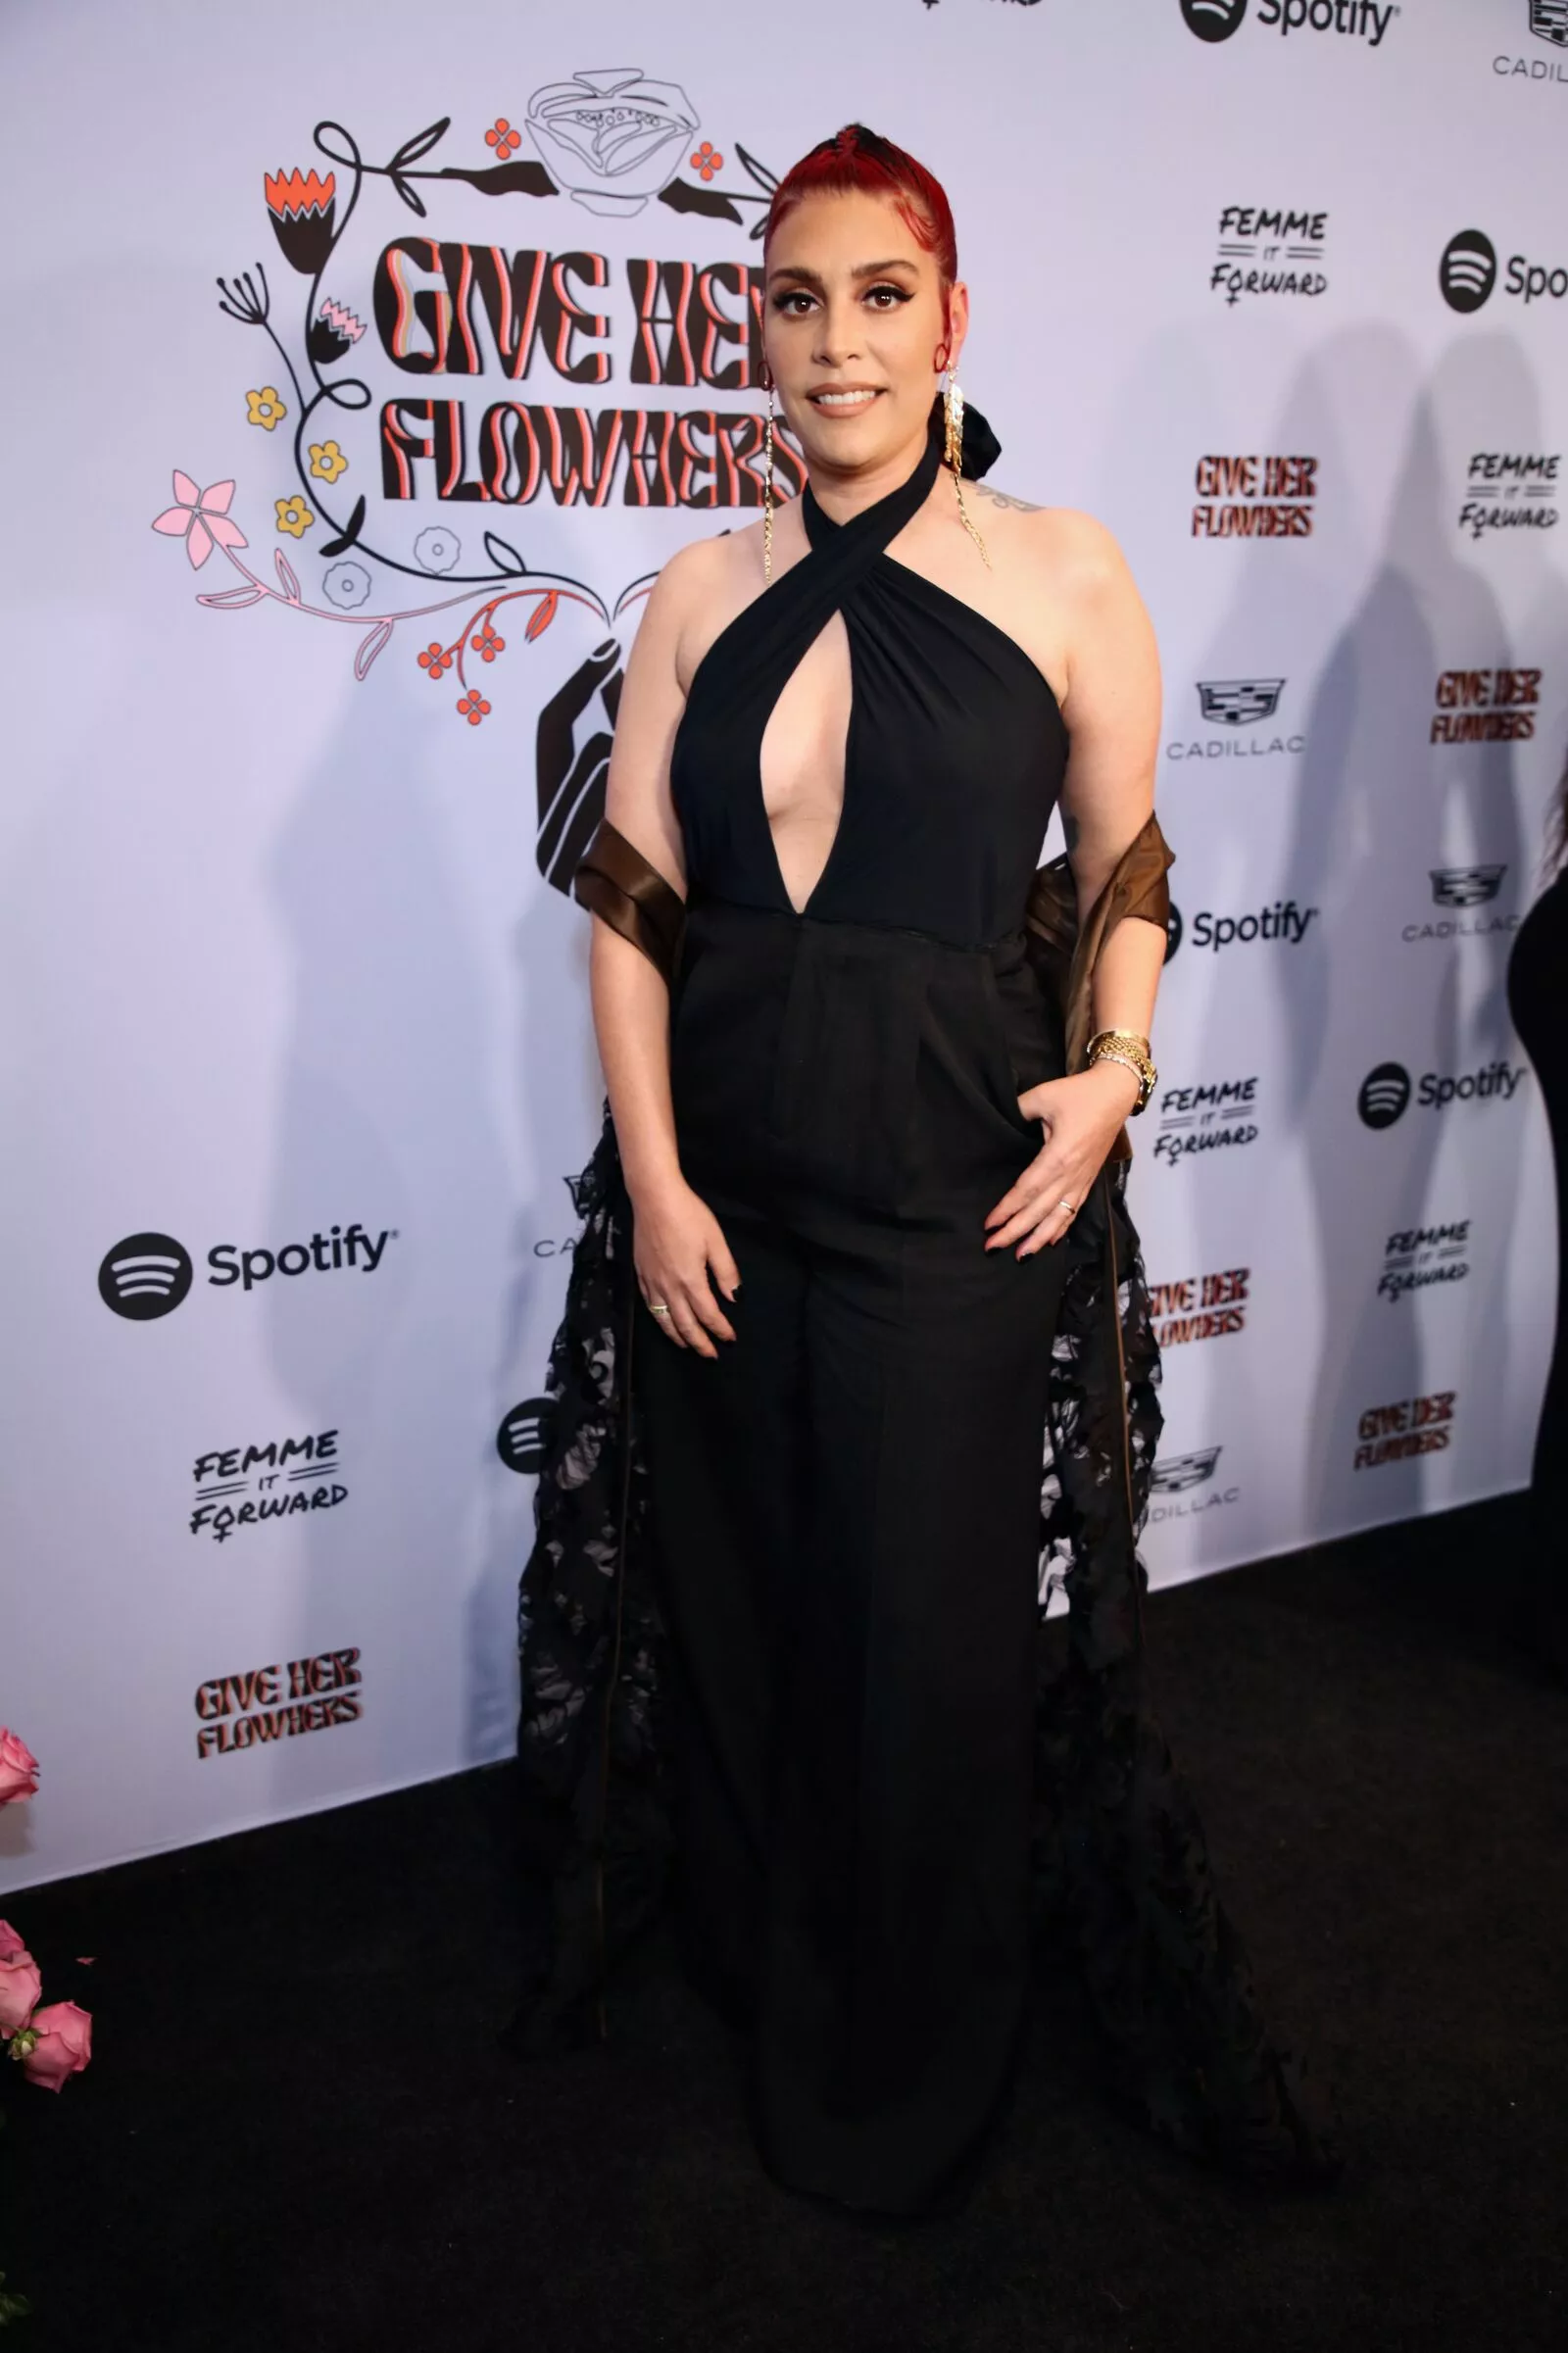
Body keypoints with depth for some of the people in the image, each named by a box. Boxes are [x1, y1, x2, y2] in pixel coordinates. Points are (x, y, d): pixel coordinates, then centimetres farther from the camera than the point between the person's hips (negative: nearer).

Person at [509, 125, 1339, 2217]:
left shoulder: (1062, 576, 0)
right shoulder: (705, 598, 6)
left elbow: (1125, 867, 7)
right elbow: (631, 904, 2)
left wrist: (1115, 1067, -9)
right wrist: (654, 1182, -6)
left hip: (951, 1181, -2)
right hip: (719, 1183, 3)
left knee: (928, 1629, 7)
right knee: (738, 1595, 15)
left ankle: (909, 2061, 34)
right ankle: (759, 1956, 44)